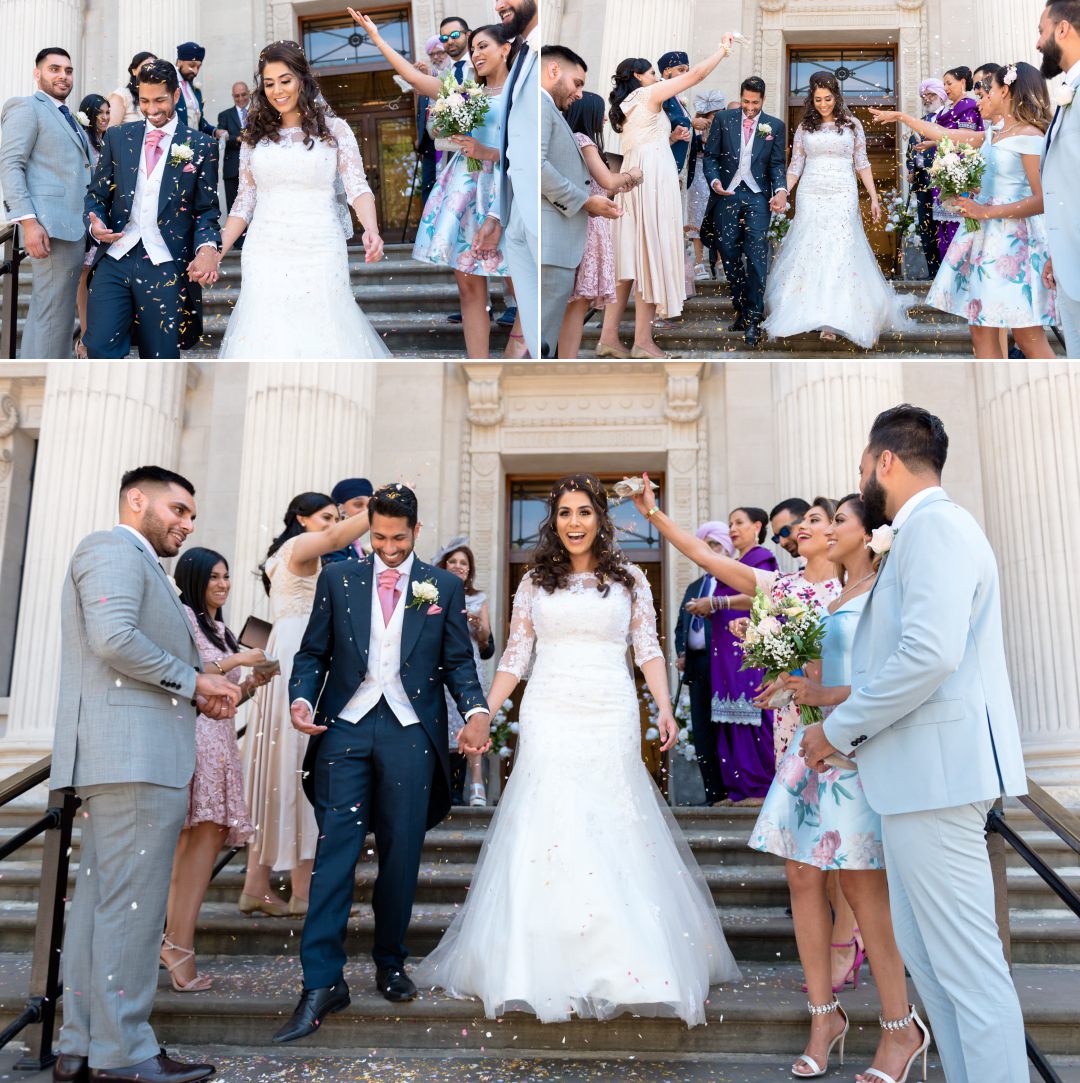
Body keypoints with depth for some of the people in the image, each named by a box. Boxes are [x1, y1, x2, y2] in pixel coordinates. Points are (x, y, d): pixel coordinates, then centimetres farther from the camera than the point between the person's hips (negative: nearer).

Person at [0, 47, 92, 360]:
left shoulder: (68, 117, 24)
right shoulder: (27, 107, -1)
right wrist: (28, 221, -22)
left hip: (74, 225, 9)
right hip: (51, 227, -9)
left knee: (46, 313, 12)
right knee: (54, 315, -10)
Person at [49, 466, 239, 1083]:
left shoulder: (141, 566, 28)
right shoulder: (114, 548, -4)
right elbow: (113, 639, -20)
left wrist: (196, 700, 13)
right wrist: (194, 681, -10)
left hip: (131, 756, 11)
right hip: (134, 755, -11)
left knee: (100, 899, 10)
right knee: (132, 902, -7)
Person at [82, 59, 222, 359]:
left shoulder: (201, 147, 6)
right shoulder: (118, 137, 14)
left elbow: (206, 210, 5)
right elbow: (96, 194, 16)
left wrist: (207, 248, -15)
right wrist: (95, 224, -6)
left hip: (165, 266, -2)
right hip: (114, 259, 2)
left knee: (161, 360, 1)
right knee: (100, 349, -12)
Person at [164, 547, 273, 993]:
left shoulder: (220, 629, 24)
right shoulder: (183, 615, -1)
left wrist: (253, 683, 8)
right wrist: (236, 659, -9)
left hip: (218, 738, 8)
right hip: (192, 734, -8)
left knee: (195, 839, 1)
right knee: (206, 835, -17)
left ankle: (171, 939, 1)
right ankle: (179, 945, -15)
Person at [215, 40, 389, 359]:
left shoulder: (334, 129, 5)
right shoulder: (255, 135, 12)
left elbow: (357, 186, -4)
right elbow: (244, 200, 13)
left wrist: (371, 230, -24)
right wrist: (217, 251, 3)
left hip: (320, 252, -2)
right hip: (265, 254, 2)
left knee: (323, 332, -3)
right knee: (265, 334, -2)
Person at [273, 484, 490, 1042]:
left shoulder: (445, 587, 7)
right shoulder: (337, 580, 8)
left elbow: (458, 661, 6)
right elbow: (313, 652, 9)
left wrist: (475, 709, -12)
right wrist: (302, 698, -10)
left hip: (411, 731, 0)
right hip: (346, 726, 0)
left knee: (401, 854, 8)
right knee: (335, 850, -5)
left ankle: (390, 964, 25)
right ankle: (322, 981, -1)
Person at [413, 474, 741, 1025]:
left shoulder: (630, 580, 10)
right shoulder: (535, 582, 12)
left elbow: (649, 650, 7)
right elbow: (515, 657, 11)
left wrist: (664, 708, -7)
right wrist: (484, 714, 2)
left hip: (611, 721, -1)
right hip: (548, 721, 1)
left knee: (614, 837, -1)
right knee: (545, 835, -3)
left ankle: (620, 967, 9)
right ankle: (545, 968, 5)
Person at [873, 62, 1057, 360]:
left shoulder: (1029, 136, -10)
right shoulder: (991, 135, 16)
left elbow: (1043, 200, -16)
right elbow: (942, 134, 26)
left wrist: (985, 212, -16)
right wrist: (901, 117, 31)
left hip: (1014, 240, -8)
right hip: (984, 235, 9)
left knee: (1029, 339, -10)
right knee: (982, 333, 5)